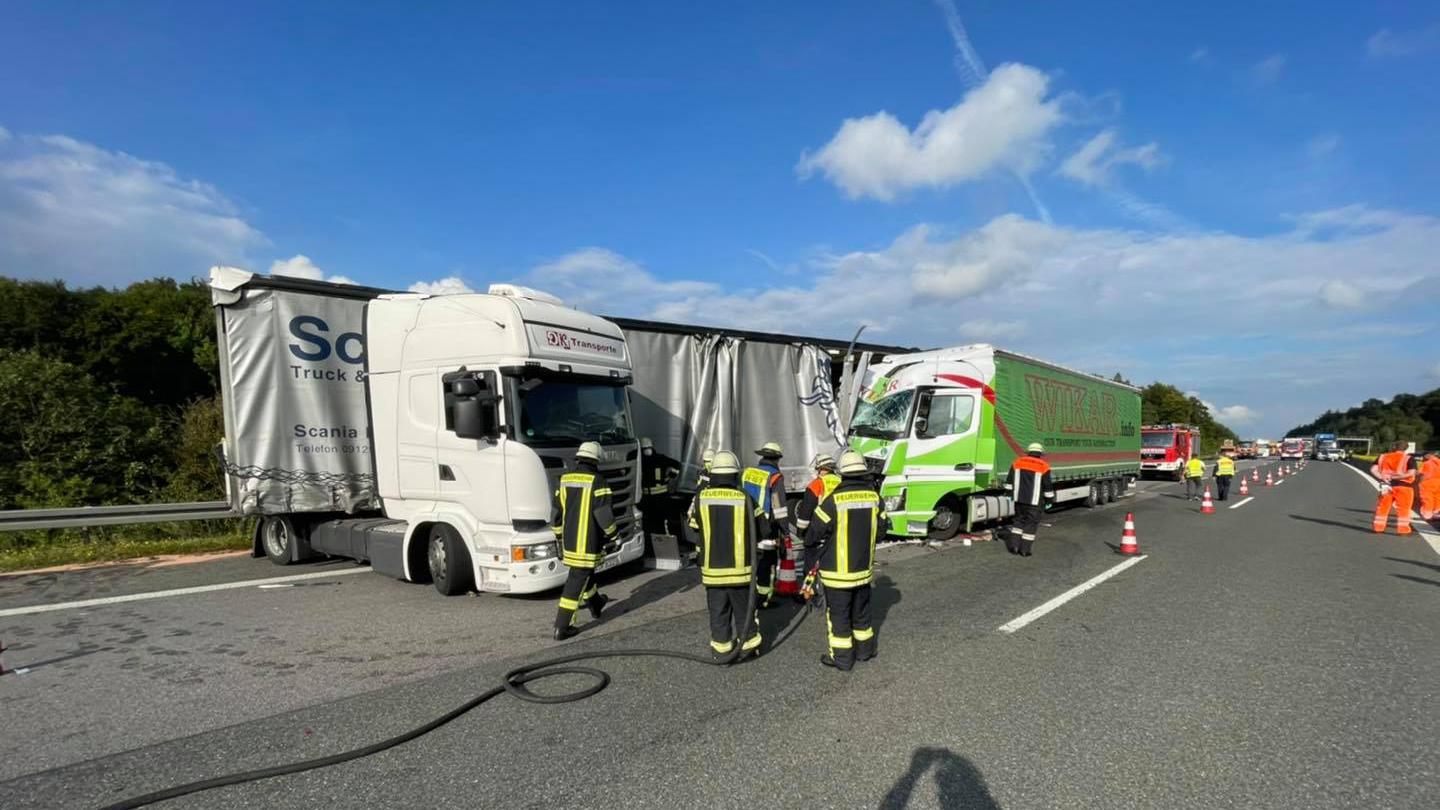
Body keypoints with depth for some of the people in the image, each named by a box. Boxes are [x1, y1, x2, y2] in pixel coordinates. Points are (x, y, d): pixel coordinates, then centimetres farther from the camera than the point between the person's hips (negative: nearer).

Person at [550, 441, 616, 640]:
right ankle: (561, 628, -1)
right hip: (587, 542, -7)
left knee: (584, 571, 25)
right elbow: (603, 514, -14)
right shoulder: (596, 481, -13)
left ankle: (595, 605, 46)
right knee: (577, 581, -2)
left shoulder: (565, 480, 7)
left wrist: (560, 540, 23)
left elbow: (557, 514, 13)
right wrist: (611, 537, 0)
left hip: (569, 540, 7)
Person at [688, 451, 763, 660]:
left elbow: (693, 530, 4)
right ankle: (749, 645, 25)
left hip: (712, 568, 1)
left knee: (718, 610, 13)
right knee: (743, 608, 15)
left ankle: (721, 649, 20)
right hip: (740, 567, -1)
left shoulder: (701, 498, -7)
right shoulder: (745, 498, -11)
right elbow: (759, 531, -2)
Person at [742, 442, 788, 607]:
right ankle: (764, 598, 10)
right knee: (767, 562, 5)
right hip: (766, 530, -5)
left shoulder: (746, 472, 7)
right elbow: (779, 507, -13)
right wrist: (785, 529, -5)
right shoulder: (775, 477, -11)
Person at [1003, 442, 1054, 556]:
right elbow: (1048, 487, -3)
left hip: (1019, 499, 4)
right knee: (1031, 523, 4)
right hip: (1035, 502, -4)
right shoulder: (1043, 467, -7)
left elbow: (1009, 481, 10)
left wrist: (1009, 493, 19)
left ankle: (1013, 545, 11)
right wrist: (1049, 500, 7)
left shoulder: (1017, 462, 4)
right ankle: (1024, 549, 4)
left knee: (1019, 520, 17)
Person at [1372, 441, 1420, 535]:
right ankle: (1402, 529, 7)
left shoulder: (1383, 457, 7)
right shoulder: (1409, 458, -5)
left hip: (1387, 485, 4)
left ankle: (1378, 527, 14)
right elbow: (1411, 473, -16)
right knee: (1403, 509, 5)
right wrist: (1394, 477, -13)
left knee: (1383, 507, 11)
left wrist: (1382, 477, -10)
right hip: (1403, 486, -4)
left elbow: (1373, 469, -2)